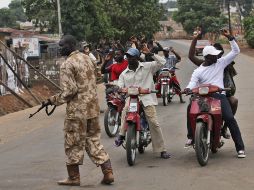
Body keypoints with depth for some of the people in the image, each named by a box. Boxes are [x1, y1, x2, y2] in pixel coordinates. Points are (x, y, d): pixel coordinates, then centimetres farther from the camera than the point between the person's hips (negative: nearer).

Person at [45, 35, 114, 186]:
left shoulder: (67, 65, -15)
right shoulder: (87, 59, 10)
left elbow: (69, 91, -19)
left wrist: (54, 100, -6)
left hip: (77, 110, -7)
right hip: (93, 107, 7)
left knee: (74, 143, 6)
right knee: (94, 140, 14)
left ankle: (74, 177, 14)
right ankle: (108, 172, 9)